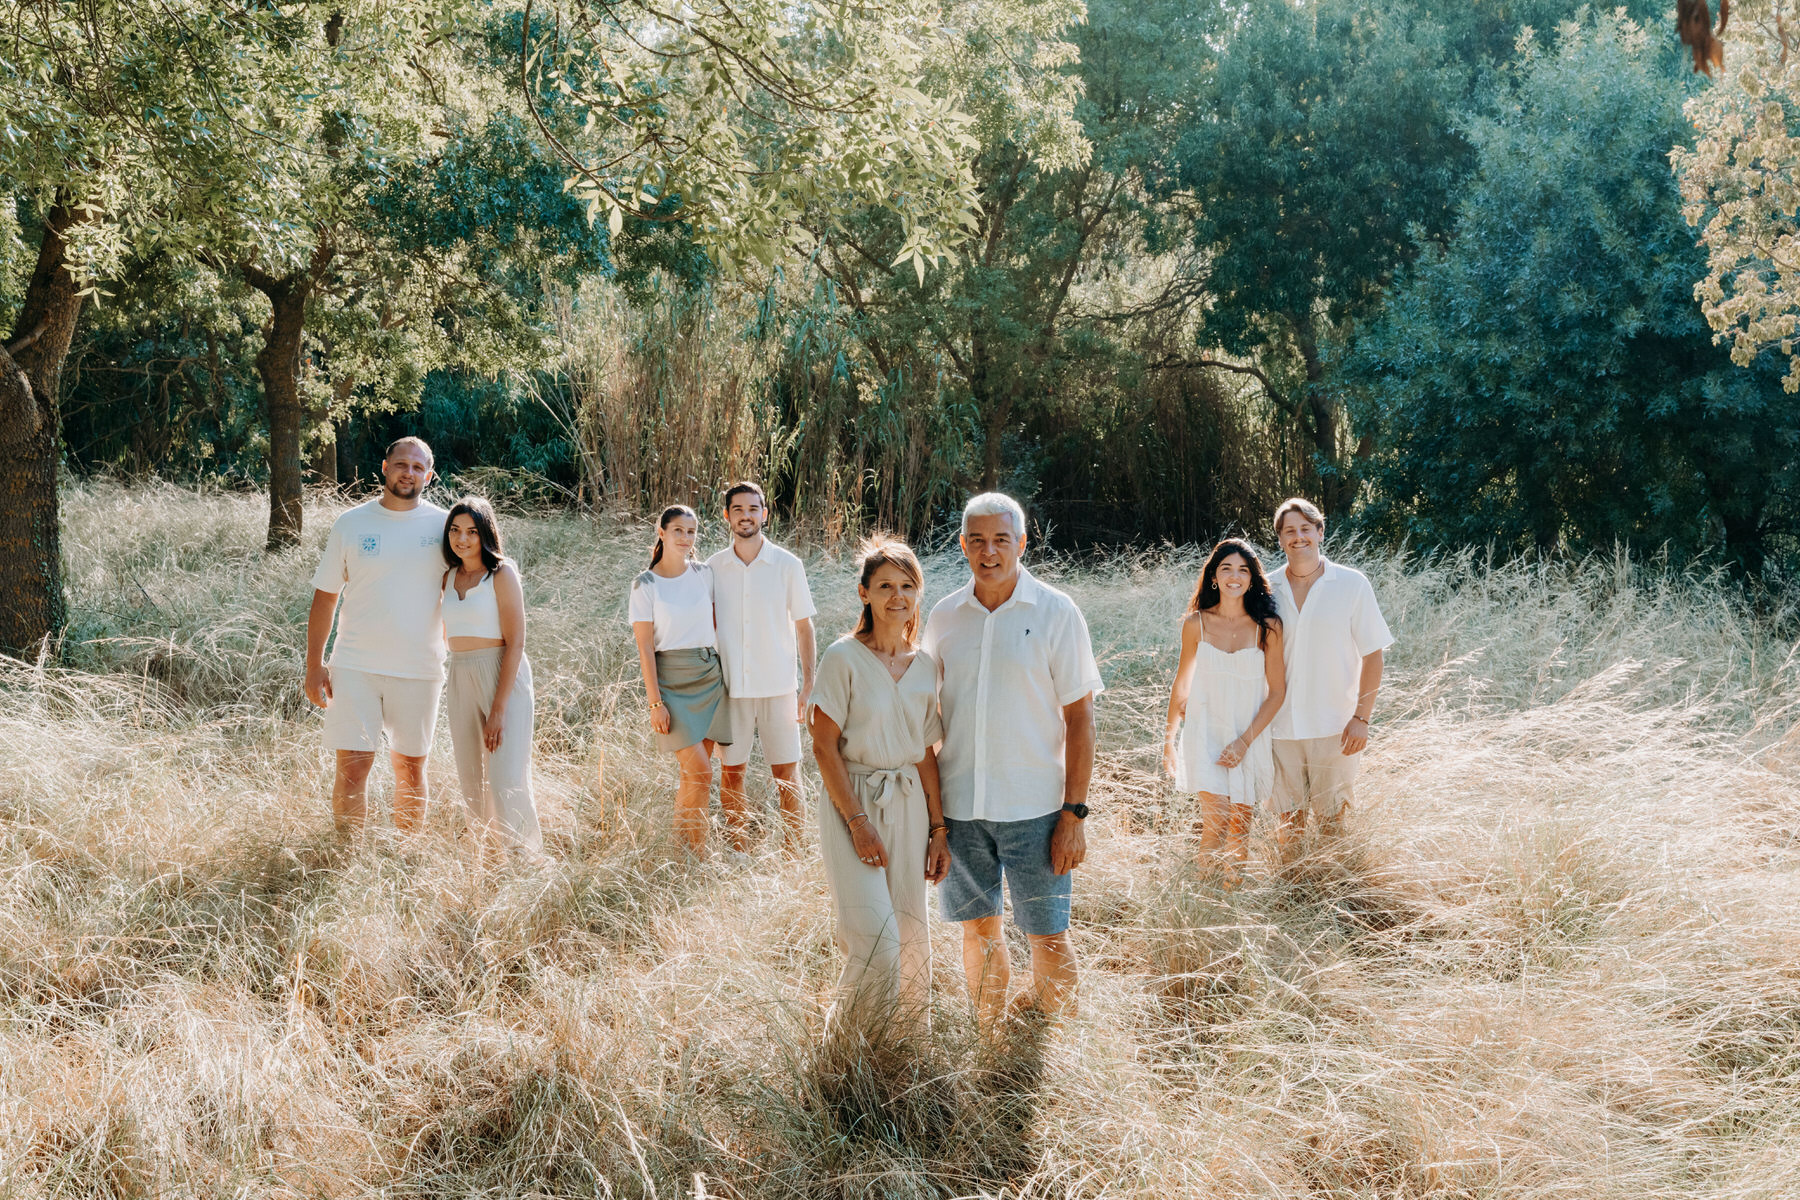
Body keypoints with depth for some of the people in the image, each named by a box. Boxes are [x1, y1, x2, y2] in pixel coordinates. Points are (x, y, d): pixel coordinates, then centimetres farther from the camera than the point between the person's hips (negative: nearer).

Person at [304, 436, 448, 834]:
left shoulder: (444, 526, 2)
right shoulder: (350, 524, 2)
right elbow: (325, 596, 7)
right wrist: (314, 664, 3)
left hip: (419, 668, 1)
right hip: (355, 667, -1)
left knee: (410, 768, 9)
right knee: (352, 767, -5)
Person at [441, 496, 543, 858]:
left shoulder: (501, 574, -8)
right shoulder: (450, 577, 11)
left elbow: (515, 643, -12)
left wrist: (499, 708, -16)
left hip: (503, 678, -7)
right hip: (460, 681, 7)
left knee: (505, 783, -11)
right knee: (471, 783, 8)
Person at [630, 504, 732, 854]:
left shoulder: (704, 574, 7)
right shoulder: (645, 585, -4)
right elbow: (645, 647, -6)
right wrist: (655, 702, -11)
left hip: (710, 677, 4)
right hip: (671, 681, -4)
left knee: (693, 773, 4)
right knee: (700, 772, -12)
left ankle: (681, 844, 15)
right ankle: (698, 853, 1)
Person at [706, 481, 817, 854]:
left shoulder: (788, 565, 0)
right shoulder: (713, 568, 4)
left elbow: (803, 627, 5)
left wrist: (808, 684, -1)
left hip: (778, 686, -1)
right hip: (729, 686, 1)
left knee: (787, 771, 1)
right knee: (731, 771, 6)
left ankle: (793, 850, 11)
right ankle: (738, 848, 17)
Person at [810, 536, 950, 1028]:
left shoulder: (925, 666, 8)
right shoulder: (843, 657, -7)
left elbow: (926, 754, 11)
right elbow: (824, 746, -9)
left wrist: (939, 828, 7)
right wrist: (858, 821, -14)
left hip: (910, 807, 5)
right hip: (852, 804, -5)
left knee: (911, 943, 8)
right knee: (876, 944, -13)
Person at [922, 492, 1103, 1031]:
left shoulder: (1056, 613, -4)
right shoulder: (944, 617, 5)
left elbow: (1079, 719, -4)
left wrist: (1074, 812, -9)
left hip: (1033, 805, -3)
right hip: (959, 804, 3)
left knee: (1049, 940, 0)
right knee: (979, 931, 10)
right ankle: (988, 1040, 26)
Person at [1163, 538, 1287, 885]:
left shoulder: (1268, 626, -4)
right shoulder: (1196, 623, -1)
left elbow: (1277, 692, -2)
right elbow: (1181, 684, 10)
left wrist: (1245, 741, -9)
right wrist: (1169, 739, 14)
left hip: (1250, 737, 0)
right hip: (1206, 735, 0)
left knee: (1240, 827, 6)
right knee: (1215, 823, -13)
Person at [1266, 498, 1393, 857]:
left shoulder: (1352, 585, -1)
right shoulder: (1268, 591, 6)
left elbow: (1372, 655, -1)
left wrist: (1362, 718, -8)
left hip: (1335, 728, -2)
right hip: (1281, 727, 2)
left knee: (1332, 821, 4)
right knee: (1288, 821, 8)